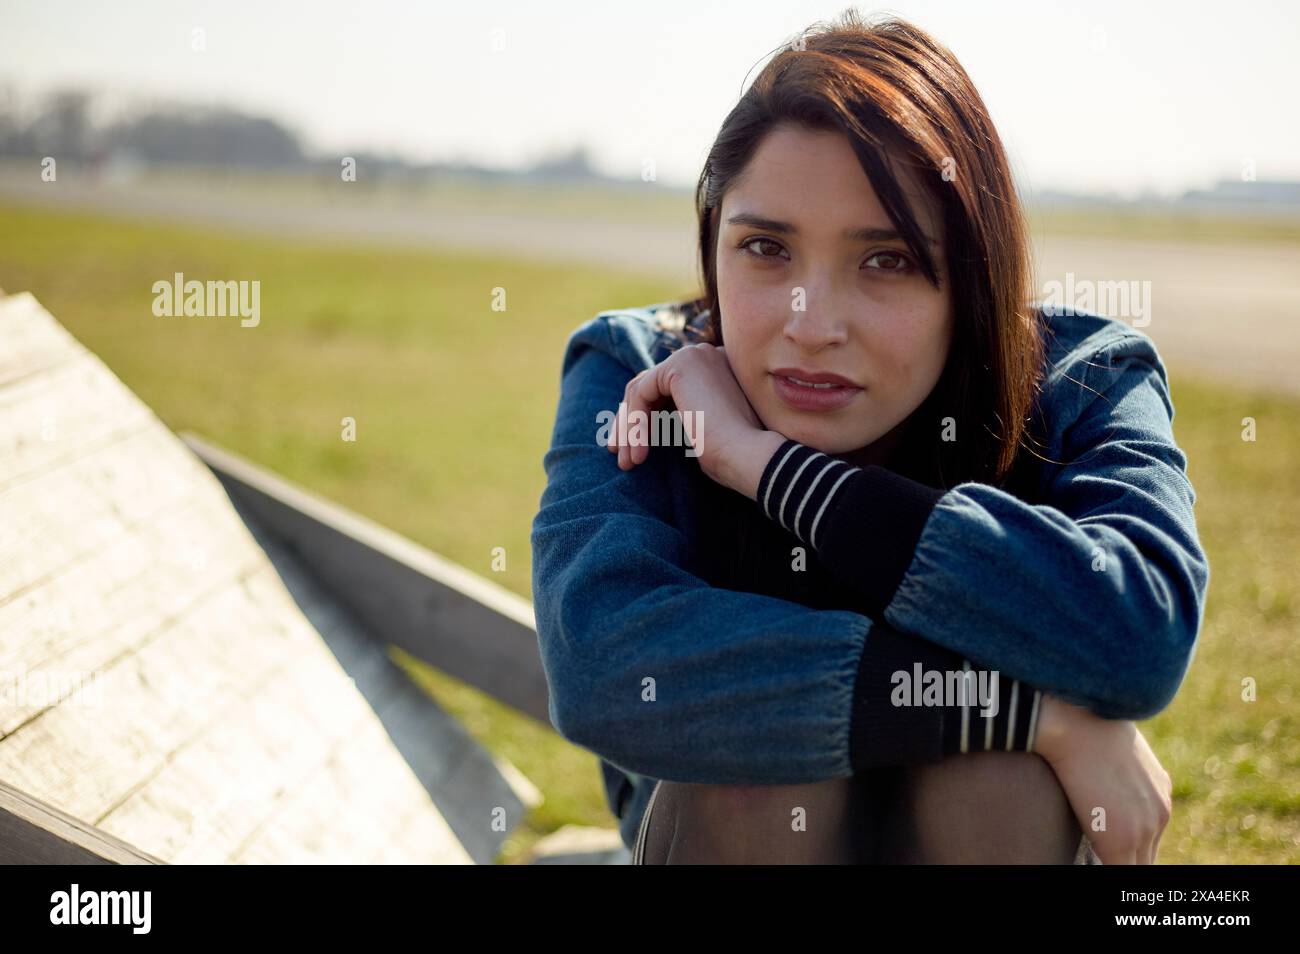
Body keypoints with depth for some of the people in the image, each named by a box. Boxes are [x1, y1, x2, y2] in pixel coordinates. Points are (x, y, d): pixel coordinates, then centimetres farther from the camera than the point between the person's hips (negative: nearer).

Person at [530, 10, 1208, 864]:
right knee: (762, 752, -32)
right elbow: (596, 665, -36)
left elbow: (1145, 633, -37)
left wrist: (761, 461, -33)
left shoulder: (1081, 383, -16)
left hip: (1001, 823, 0)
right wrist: (1036, 709, -36)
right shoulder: (632, 376, -17)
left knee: (993, 768, -32)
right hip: (719, 827, 0)